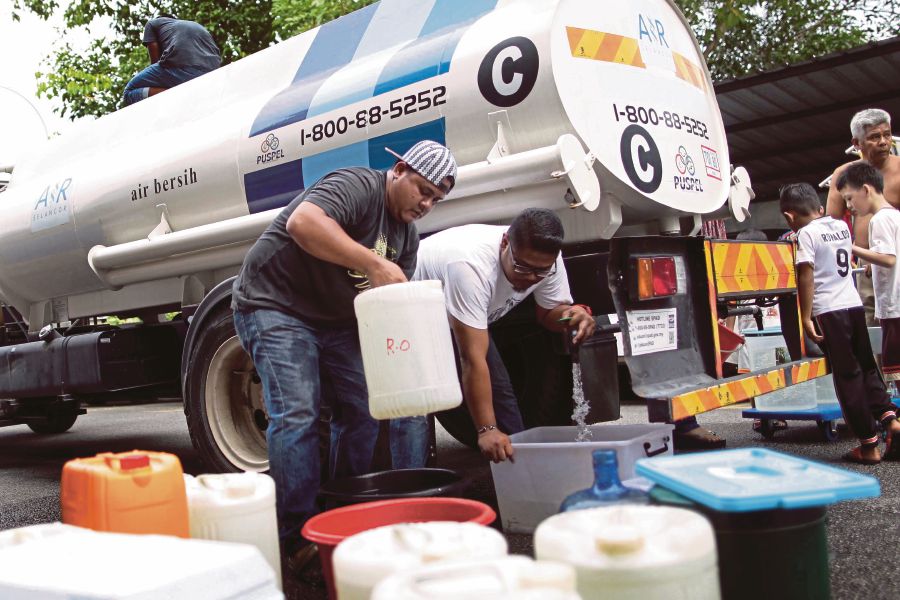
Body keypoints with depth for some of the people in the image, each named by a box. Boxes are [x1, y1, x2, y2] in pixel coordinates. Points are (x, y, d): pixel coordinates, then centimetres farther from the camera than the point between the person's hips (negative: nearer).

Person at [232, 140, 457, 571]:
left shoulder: (407, 235, 8)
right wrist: (374, 263, -41)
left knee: (363, 407, 4)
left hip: (335, 320, 9)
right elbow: (303, 222, -39)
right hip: (276, 305, -9)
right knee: (297, 413, -17)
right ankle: (297, 536, -12)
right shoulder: (358, 187, -20)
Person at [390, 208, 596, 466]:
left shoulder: (546, 260, -21)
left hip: (465, 318, 7)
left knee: (501, 396, 2)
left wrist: (573, 314, -29)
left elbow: (550, 311, -3)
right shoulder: (471, 264, -43)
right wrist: (487, 430, -44)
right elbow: (473, 359, -43)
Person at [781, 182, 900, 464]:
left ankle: (869, 446, 3)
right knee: (866, 366, 19)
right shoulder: (842, 226, 12)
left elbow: (807, 276, -16)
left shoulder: (806, 233, -10)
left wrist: (806, 317, -14)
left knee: (847, 376, -1)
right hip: (854, 303, 6)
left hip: (828, 311, -6)